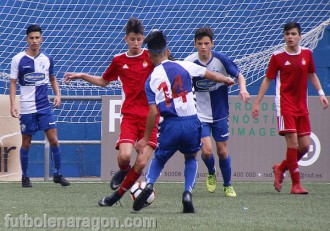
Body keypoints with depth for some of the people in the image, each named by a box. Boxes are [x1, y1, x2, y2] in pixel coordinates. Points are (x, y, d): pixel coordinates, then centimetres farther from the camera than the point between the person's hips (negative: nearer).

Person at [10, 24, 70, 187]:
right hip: (26, 109, -2)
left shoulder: (47, 59, 5)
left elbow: (52, 79, 18)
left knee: (54, 140, -4)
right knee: (26, 143, 5)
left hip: (45, 107, 2)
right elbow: (13, 83, -1)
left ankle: (57, 174, 9)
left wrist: (57, 95, 0)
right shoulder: (18, 59, -4)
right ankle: (25, 177, 18)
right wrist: (13, 105, -10)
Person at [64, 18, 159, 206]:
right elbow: (103, 81, 25)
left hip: (150, 116, -1)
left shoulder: (151, 56, 3)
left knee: (141, 163, -11)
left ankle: (118, 194, 8)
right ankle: (123, 171, 15)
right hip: (130, 115, 1)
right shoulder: (119, 61, 10)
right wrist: (82, 76, 15)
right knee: (124, 156, -22)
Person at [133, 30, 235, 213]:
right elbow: (212, 76, 14)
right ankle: (188, 192, 3)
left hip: (171, 125, -1)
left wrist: (146, 138, 2)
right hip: (191, 122, 1)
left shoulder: (151, 80, -1)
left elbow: (153, 112, -6)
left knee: (159, 159, 21)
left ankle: (149, 184, -6)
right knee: (191, 158, 24)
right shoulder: (183, 66, 3)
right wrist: (227, 80, 35)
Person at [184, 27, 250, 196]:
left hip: (220, 114, 1)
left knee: (222, 152, 7)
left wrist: (243, 89, -19)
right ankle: (211, 173, 20)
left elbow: (239, 76, 0)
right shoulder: (189, 62, -12)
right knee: (206, 151, -14)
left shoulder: (221, 59, -12)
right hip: (200, 115, -1)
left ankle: (228, 186, 29)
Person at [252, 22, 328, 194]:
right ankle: (295, 184, -8)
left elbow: (312, 75, 21)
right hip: (285, 104, -5)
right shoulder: (277, 56, -3)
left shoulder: (307, 54, 7)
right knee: (292, 142, -14)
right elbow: (267, 80, 3)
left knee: (305, 146, 2)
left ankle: (281, 168, 27)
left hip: (302, 107, 5)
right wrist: (256, 103, 1)